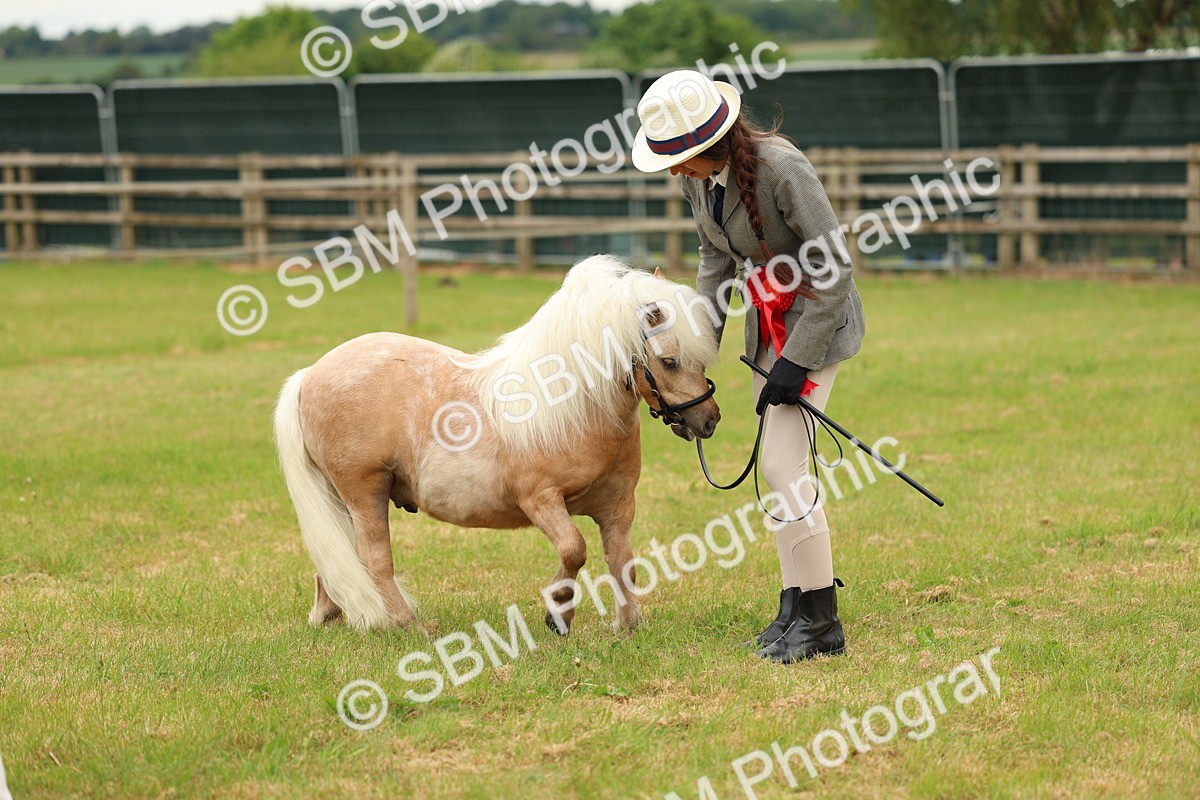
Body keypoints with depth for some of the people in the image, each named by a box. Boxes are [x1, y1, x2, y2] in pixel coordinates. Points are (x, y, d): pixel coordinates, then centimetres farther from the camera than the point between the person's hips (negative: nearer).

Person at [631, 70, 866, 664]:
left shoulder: (780, 168, -28)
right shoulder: (696, 178, -5)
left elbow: (835, 268, -24)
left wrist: (796, 361, -24)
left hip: (818, 316, -8)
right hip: (768, 320, 8)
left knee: (781, 464, -13)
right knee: (777, 468, 10)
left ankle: (820, 622, -5)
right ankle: (796, 609, 20)